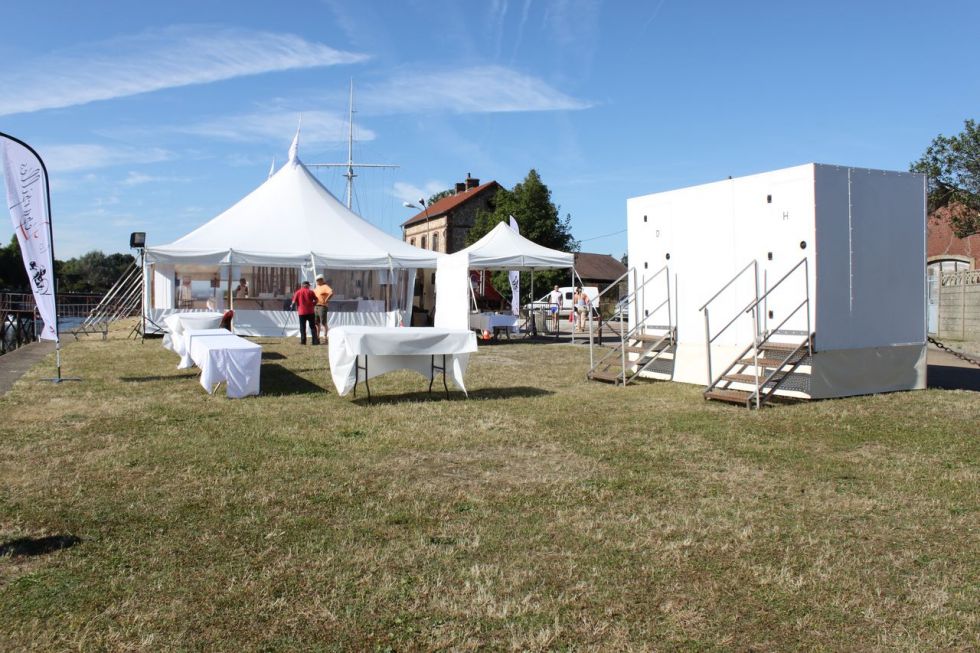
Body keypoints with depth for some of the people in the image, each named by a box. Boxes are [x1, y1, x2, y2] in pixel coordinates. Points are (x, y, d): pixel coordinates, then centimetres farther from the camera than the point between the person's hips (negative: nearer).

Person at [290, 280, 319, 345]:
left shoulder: (297, 292, 1)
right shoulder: (310, 292, 0)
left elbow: (294, 302, -3)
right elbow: (316, 300, -1)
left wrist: (297, 308, 12)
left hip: (301, 312, 0)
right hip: (310, 311, 0)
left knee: (302, 327, 7)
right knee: (313, 326, 5)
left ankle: (303, 341, 5)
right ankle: (315, 340, 1)